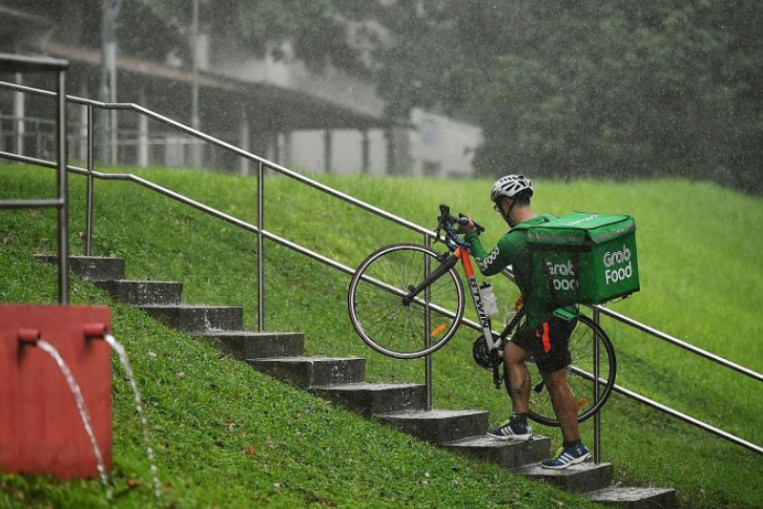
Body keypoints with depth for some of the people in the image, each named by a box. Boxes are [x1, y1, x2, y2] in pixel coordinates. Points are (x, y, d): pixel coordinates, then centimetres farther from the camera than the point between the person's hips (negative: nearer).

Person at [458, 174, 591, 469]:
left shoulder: (512, 241, -19)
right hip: (562, 308, 9)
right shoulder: (551, 222, 2)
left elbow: (487, 267, 0)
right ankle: (519, 424, 24)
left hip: (546, 318, -9)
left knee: (556, 381, -1)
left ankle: (575, 447, 5)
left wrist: (471, 236, 14)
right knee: (512, 354, 20)